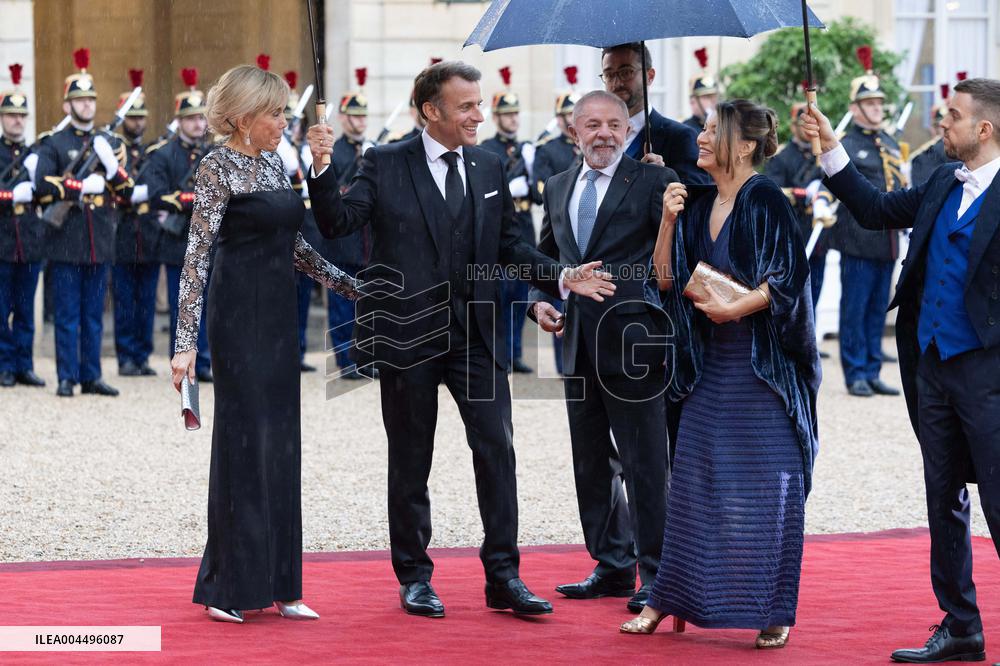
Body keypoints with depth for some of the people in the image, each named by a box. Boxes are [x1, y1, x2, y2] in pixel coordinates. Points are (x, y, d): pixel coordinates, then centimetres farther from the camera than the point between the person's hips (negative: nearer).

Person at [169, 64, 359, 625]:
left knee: (281, 443, 7)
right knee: (244, 439, -5)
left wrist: (350, 285, 18)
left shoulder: (274, 162, 12)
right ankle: (230, 588, 2)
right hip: (240, 311, -8)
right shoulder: (219, 166, -9)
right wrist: (186, 342, -19)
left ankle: (275, 583, 11)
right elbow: (197, 254, -14)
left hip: (280, 311, 8)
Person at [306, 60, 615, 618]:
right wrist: (323, 170, -27)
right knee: (411, 461, 7)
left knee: (497, 451, -1)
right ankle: (415, 577, 18)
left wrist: (562, 278, 1)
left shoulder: (490, 167, 9)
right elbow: (338, 222, -11)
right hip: (409, 334, -3)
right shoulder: (386, 165, -3)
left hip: (477, 333, 3)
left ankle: (504, 576, 6)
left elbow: (509, 243, 14)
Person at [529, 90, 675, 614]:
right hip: (580, 347, 7)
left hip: (634, 342, -6)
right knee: (592, 465, 13)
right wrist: (539, 300, 7)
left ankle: (656, 576, 3)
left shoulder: (652, 181, -5)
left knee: (645, 466, -3)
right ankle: (613, 566, 23)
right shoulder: (558, 188, 14)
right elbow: (545, 255, 24)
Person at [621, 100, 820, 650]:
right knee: (692, 482, 8)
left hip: (763, 366, -6)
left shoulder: (765, 201, -9)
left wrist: (737, 308, -22)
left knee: (768, 487, -3)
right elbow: (666, 278, 6)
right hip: (710, 365, 6)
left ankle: (774, 613, 5)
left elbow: (790, 275, -15)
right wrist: (668, 221, -6)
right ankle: (666, 602, 15)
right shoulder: (696, 204, 9)